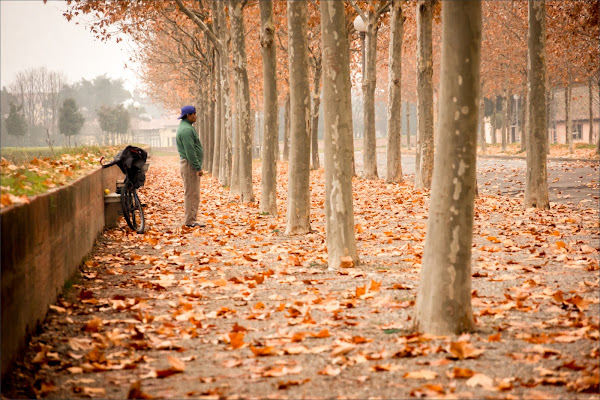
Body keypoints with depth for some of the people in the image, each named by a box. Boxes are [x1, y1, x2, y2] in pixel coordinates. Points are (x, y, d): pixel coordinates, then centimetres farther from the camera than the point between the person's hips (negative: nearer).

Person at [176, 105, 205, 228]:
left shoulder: (186, 127, 17)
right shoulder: (186, 130, -17)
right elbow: (190, 151, -22)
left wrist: (198, 166, 21)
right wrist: (198, 167, -21)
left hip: (190, 164, 11)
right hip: (189, 165, -11)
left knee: (194, 194, 13)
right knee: (191, 194, -8)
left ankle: (191, 219, 16)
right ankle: (189, 221, -6)